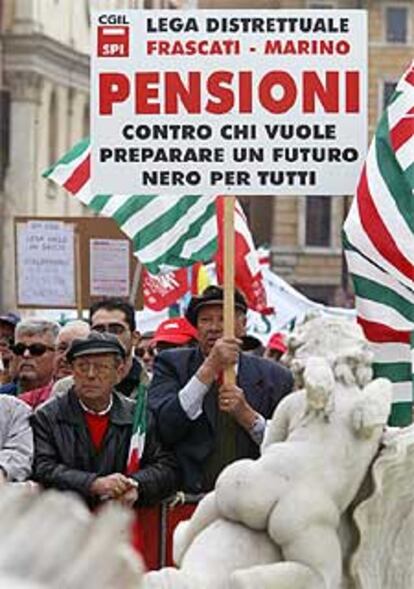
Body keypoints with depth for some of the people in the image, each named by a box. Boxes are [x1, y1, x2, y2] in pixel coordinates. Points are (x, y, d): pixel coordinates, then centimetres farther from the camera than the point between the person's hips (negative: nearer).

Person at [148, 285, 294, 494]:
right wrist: (209, 368, -11)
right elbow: (163, 430, -7)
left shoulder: (276, 377, 11)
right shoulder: (172, 365, 8)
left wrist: (247, 415, -8)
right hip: (188, 498, -1)